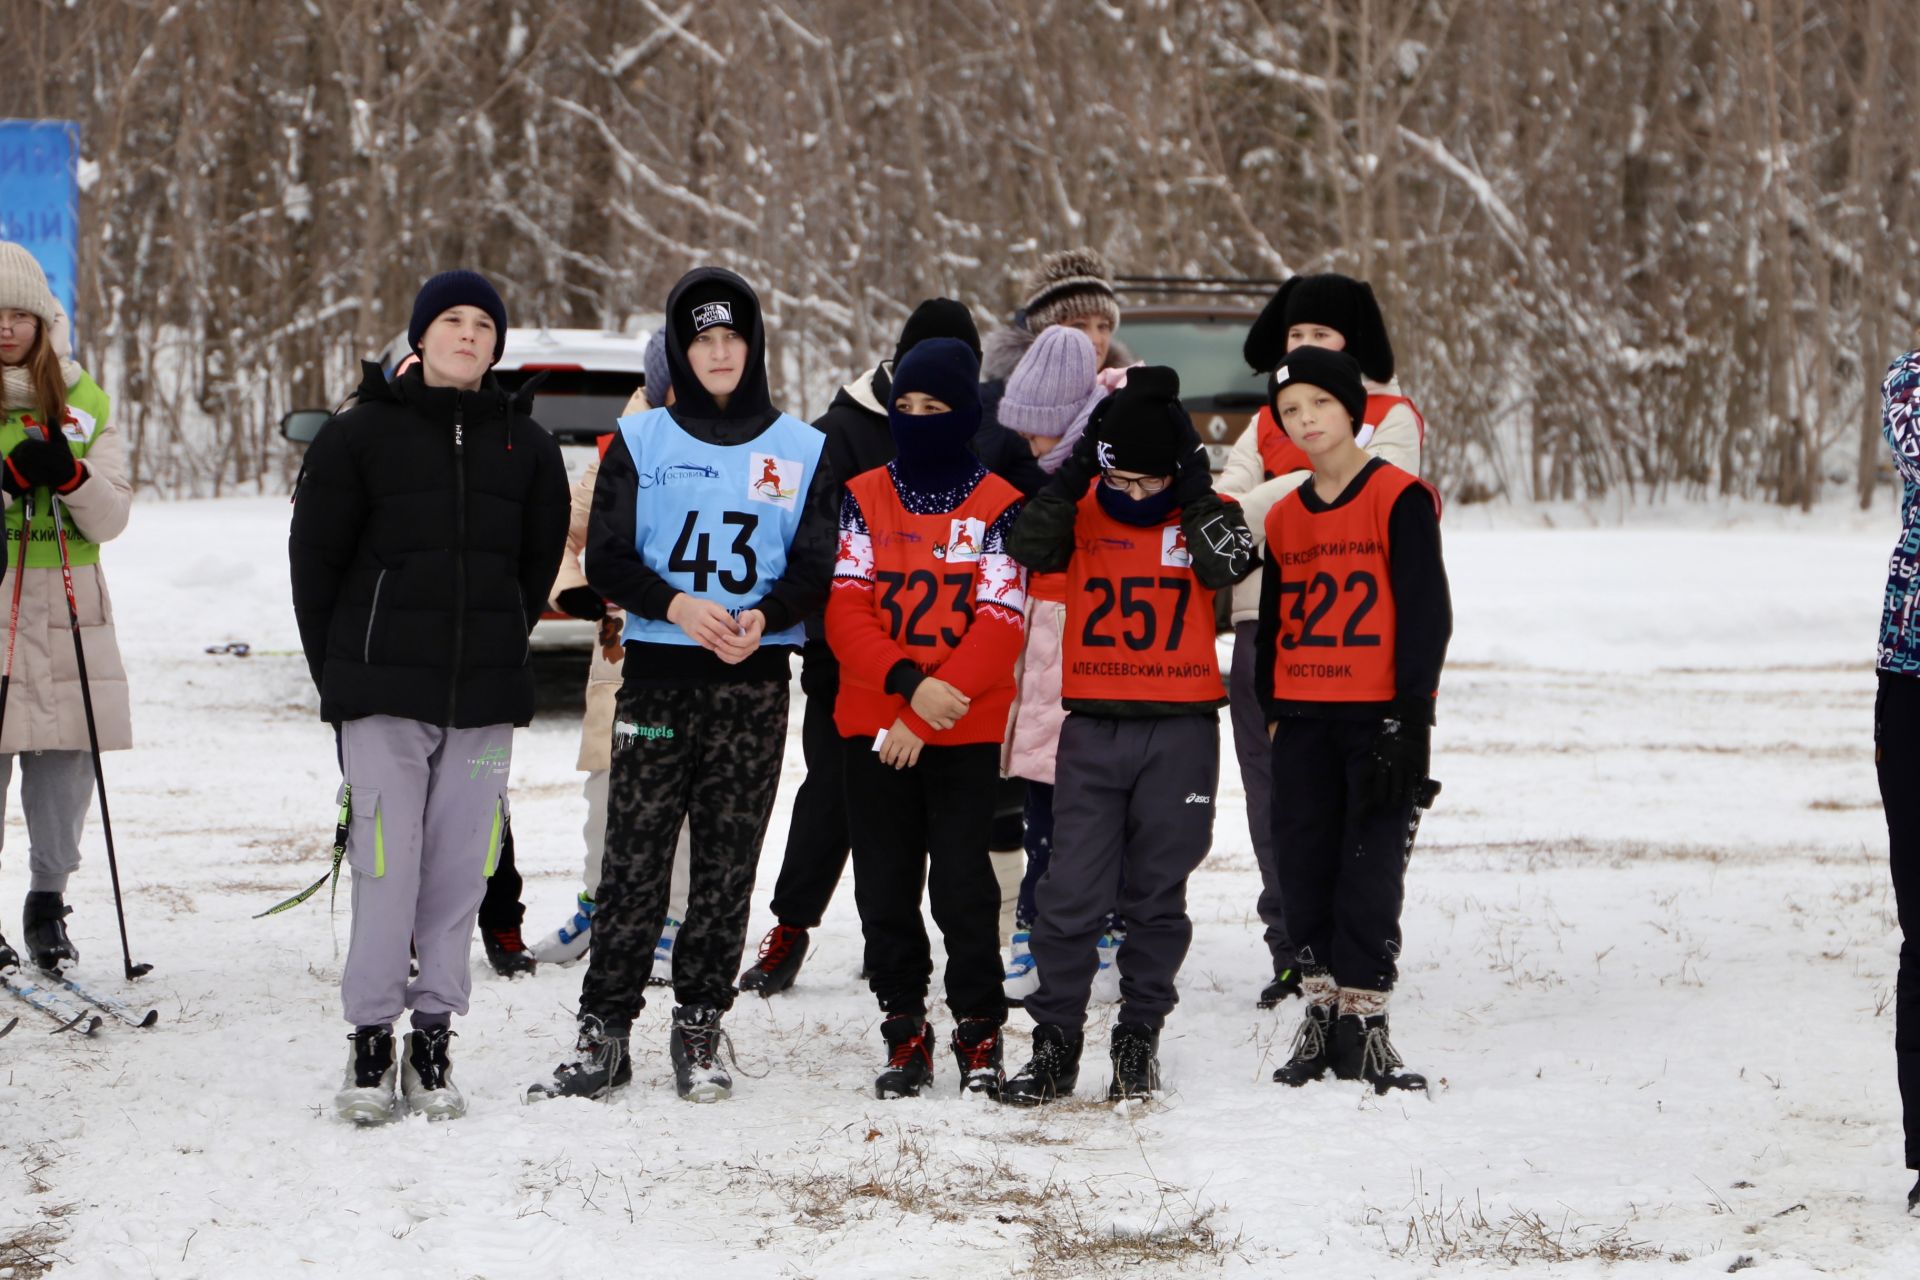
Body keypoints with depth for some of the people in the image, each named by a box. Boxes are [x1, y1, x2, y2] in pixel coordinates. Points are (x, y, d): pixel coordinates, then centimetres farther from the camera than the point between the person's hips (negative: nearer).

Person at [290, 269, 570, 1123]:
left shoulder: (525, 444, 9)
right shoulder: (362, 434, 1)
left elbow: (540, 561, 17)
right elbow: (315, 555, 4)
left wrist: (499, 648, 12)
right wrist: (339, 669, 4)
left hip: (486, 698, 3)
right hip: (384, 694, -2)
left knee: (460, 868, 3)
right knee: (386, 864, -6)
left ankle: (434, 1037, 10)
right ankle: (371, 1040, 1)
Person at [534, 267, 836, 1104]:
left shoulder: (802, 450, 9)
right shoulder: (640, 442, 8)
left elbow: (818, 567, 6)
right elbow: (606, 559, 3)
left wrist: (767, 614, -15)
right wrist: (677, 605, -15)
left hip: (754, 679, 1)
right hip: (657, 673, -1)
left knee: (728, 862, 2)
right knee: (634, 855, -4)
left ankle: (700, 1033, 9)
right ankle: (603, 1033, -1)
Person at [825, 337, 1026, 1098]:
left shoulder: (999, 506, -1)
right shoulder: (864, 497, 7)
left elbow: (1000, 625, -8)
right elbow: (845, 608, -2)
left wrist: (930, 713, -15)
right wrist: (909, 683, -17)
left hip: (966, 729, -3)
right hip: (873, 723, 3)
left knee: (963, 884, -4)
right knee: (886, 886, 6)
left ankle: (978, 1030, 7)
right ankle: (904, 1028, 16)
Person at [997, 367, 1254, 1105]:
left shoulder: (1201, 515, 2)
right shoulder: (1081, 513, 3)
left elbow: (1230, 561, -18)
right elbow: (1030, 548, -16)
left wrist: (1192, 478, -16)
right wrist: (1076, 469, -18)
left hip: (1180, 731, 0)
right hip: (1093, 728, 0)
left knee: (1157, 895, 7)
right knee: (1072, 892, -3)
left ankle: (1140, 1038, 17)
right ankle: (1055, 1043, 4)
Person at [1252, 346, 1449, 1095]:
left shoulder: (1400, 499, -5)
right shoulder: (1284, 518, 13)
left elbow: (1426, 612, -8)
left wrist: (1409, 718, -13)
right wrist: (1273, 715, 11)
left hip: (1378, 717, -5)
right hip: (1304, 722, 5)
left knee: (1371, 867, -4)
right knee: (1304, 866, 5)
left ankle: (1361, 1019, 2)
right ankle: (1320, 1011, 14)